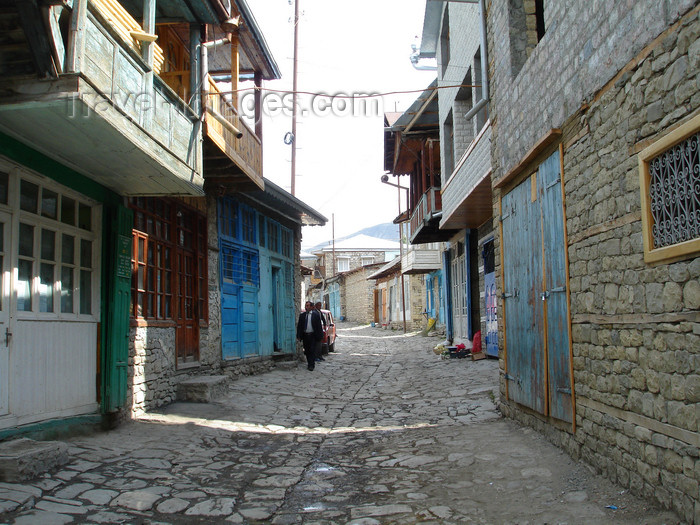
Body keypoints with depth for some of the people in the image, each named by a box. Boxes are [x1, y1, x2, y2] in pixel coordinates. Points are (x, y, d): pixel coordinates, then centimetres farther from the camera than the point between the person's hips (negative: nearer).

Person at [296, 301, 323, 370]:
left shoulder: (315, 315, -3)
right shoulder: (302, 315, 7)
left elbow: (319, 326, -2)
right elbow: (299, 326, 9)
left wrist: (319, 336, -6)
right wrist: (299, 336, 1)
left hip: (312, 335, -4)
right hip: (305, 335, 4)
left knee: (312, 351, -5)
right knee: (307, 351, 10)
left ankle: (311, 365, -1)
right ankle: (309, 363, 22)